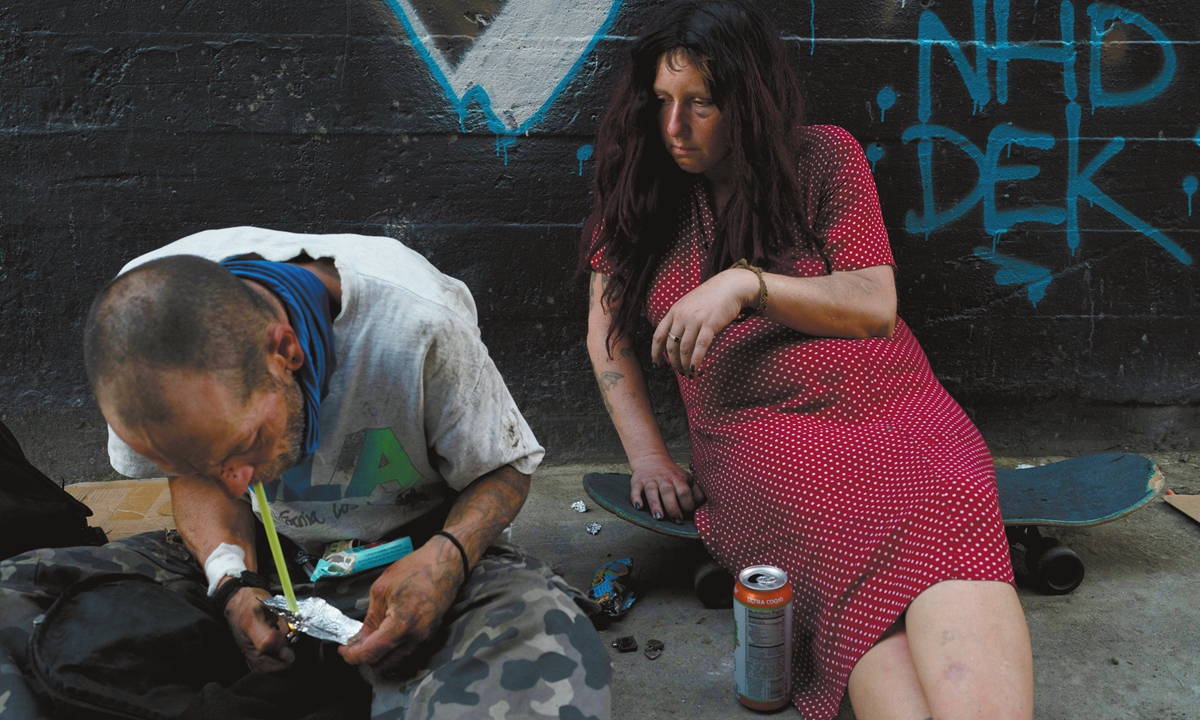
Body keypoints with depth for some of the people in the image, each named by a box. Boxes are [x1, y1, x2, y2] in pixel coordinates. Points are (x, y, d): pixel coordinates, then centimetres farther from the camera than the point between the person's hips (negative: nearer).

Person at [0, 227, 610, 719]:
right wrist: (232, 579, -21)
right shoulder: (139, 310, -20)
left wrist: (447, 556, -34)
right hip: (263, 551, 4)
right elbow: (195, 478, -1)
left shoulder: (419, 325, -32)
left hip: (407, 547, -3)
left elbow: (506, 469, -14)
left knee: (545, 649, -38)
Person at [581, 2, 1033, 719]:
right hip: (756, 434, 0)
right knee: (870, 562, -36)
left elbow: (877, 306, 3)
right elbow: (607, 335, 19)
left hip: (892, 407, 1)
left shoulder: (825, 156, 10)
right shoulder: (642, 193, 14)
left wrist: (747, 283, -12)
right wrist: (649, 457, 6)